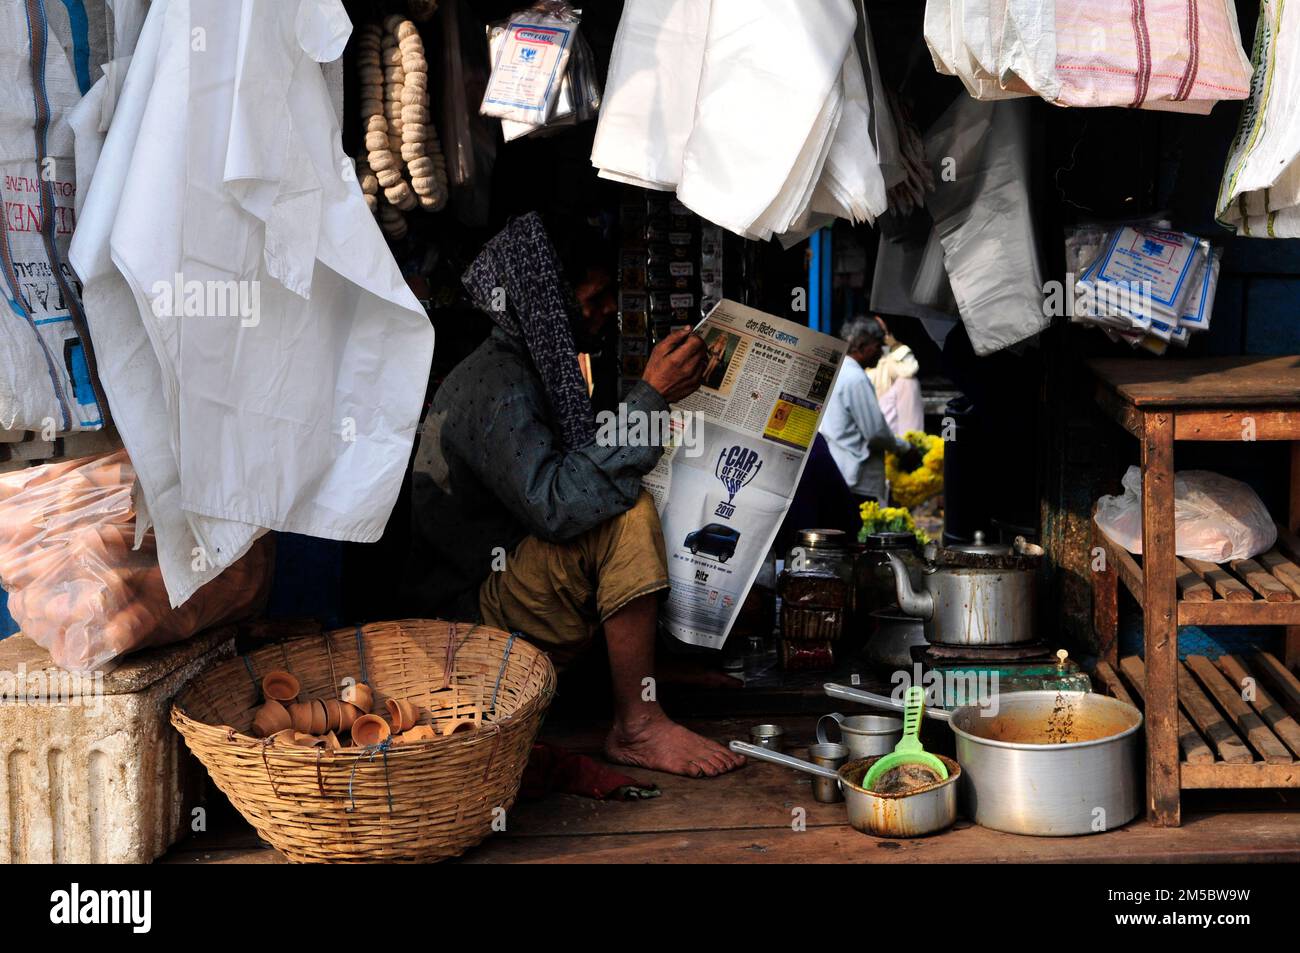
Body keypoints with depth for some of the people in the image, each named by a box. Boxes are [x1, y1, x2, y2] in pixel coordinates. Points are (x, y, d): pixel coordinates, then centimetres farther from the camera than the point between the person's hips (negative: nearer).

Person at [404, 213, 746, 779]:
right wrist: (650, 398, -32)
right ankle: (636, 728, -24)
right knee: (628, 518, -30)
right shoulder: (498, 388, -23)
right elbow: (556, 508, -35)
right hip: (476, 605, -10)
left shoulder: (534, 366, 9)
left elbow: (582, 473, 17)